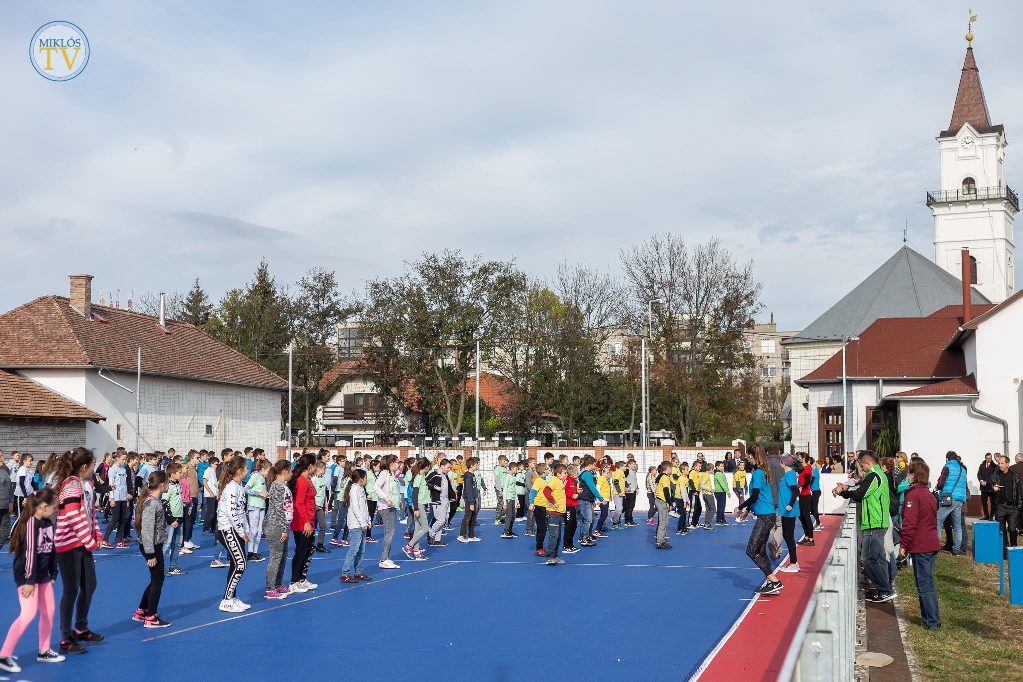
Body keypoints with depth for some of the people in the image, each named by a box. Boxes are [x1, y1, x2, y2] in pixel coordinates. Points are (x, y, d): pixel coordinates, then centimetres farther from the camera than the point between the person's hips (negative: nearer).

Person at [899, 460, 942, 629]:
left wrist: (904, 545, -12)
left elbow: (909, 523, -19)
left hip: (920, 546, -9)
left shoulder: (913, 495, -14)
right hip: (932, 544, 9)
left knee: (923, 585, -3)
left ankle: (931, 621, 0)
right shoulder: (929, 494, 14)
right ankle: (934, 619, 21)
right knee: (929, 582, 16)